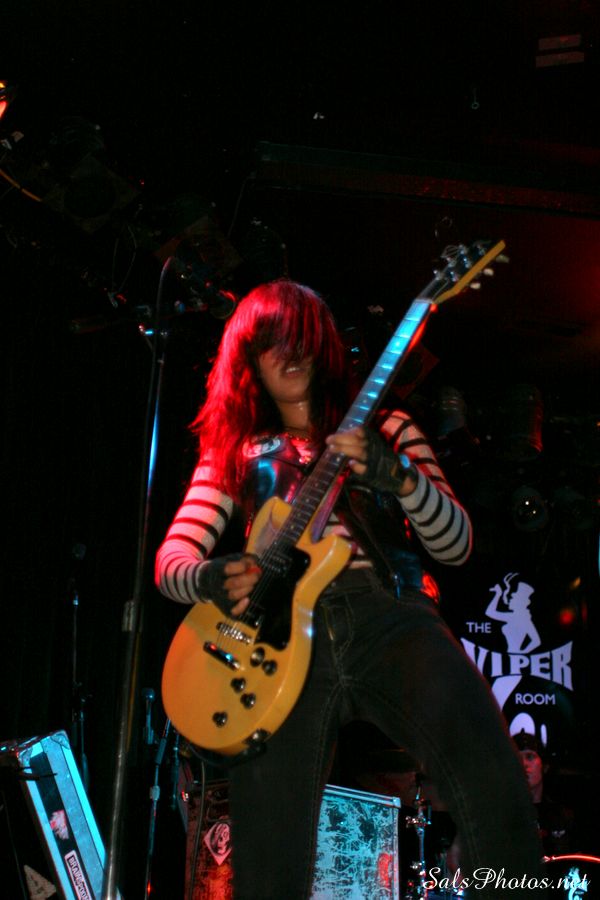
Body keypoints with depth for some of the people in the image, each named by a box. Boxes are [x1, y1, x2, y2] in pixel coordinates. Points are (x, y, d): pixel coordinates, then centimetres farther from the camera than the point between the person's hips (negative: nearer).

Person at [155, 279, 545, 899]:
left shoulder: (386, 429, 21)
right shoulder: (239, 452, 24)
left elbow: (456, 547, 10)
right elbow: (172, 557, 15)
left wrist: (399, 476, -10)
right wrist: (211, 580, -9)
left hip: (388, 613, 0)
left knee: (489, 771, -29)